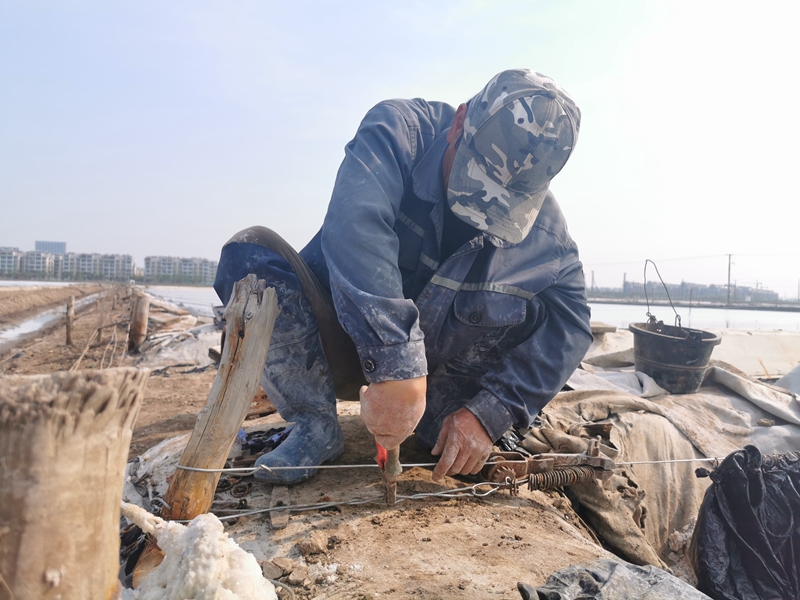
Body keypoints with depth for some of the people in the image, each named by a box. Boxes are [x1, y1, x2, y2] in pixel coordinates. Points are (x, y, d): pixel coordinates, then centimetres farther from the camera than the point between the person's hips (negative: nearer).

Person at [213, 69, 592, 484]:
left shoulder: (541, 225, -11)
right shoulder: (397, 131, -21)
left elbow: (569, 322, -16)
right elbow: (356, 226, -39)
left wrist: (489, 412, -28)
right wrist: (395, 366, -49)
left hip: (435, 367, 2)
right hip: (347, 345, -1)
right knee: (251, 252, -25)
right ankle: (315, 427, -15)